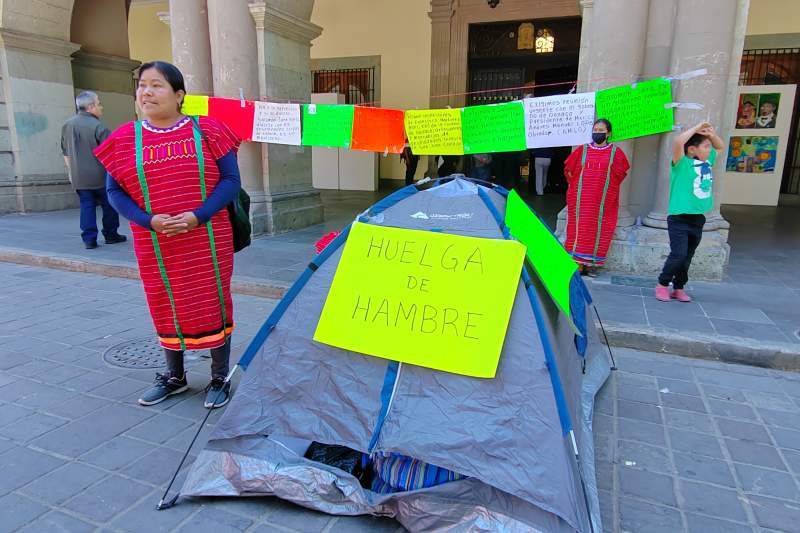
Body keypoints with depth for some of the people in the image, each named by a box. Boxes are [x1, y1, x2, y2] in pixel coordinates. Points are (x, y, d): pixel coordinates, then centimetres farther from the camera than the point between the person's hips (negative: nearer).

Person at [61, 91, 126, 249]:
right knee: (109, 205, 10)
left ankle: (89, 239, 2)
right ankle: (110, 235, 18)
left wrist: (71, 172, 24)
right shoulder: (97, 126, -12)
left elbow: (66, 153, 16)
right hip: (99, 175, -5)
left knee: (86, 206, 6)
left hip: (79, 177, 5)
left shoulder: (67, 125, 7)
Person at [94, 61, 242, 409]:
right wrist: (148, 221, -12)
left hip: (208, 242, -2)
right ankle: (174, 376, 34)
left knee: (213, 305, 5)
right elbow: (114, 191, 5)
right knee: (167, 308, 14)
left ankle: (220, 379, 23)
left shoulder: (206, 131, -3)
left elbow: (231, 180, -5)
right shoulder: (125, 139, 3)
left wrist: (198, 216, -17)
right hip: (155, 246, 3)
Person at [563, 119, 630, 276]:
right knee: (580, 229, -2)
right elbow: (568, 170, 13)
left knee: (599, 231, 0)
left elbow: (621, 174, 11)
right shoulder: (582, 150, 7)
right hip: (581, 200, 1)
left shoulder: (615, 152, 4)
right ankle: (578, 263, 2)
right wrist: (578, 186, 11)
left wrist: (605, 186, 7)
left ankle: (591, 263, 6)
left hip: (603, 201, 0)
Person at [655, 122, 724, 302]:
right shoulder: (682, 163, -10)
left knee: (687, 257, 11)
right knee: (678, 255, -11)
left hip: (698, 219, 7)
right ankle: (662, 284, 7)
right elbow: (677, 143, -28)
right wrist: (696, 128, -16)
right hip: (679, 219, -7)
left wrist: (712, 134, 6)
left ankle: (678, 288, 23)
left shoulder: (707, 161, 10)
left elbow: (720, 146, 27)